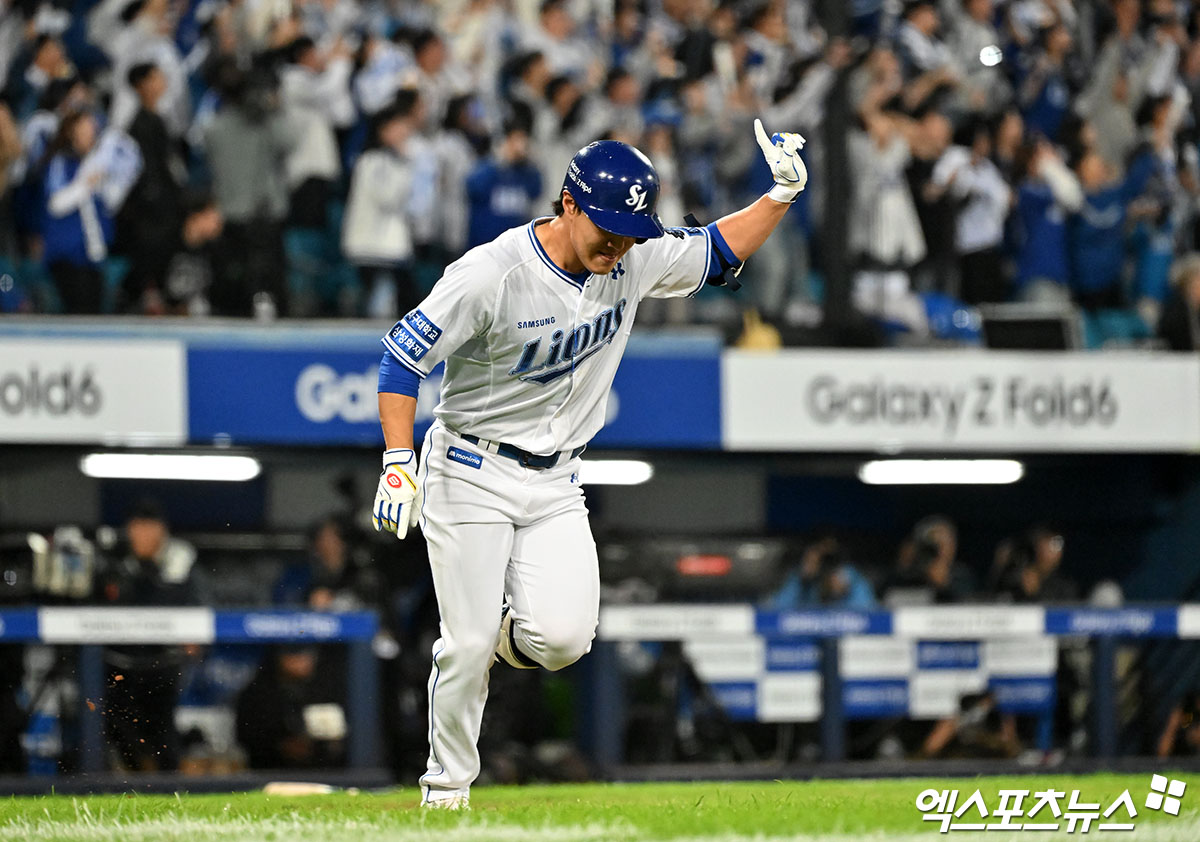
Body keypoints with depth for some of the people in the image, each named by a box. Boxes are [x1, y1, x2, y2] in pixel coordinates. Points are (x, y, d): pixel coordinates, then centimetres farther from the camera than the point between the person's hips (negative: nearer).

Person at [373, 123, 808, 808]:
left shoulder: (635, 260, -4)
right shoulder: (491, 274, -21)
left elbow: (718, 251, 12)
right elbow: (404, 355, -16)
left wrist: (784, 192, -2)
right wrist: (399, 464, -23)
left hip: (555, 484, 4)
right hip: (472, 473, -4)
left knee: (562, 639, -15)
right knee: (468, 647, -6)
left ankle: (511, 634, 21)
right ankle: (446, 790, 13)